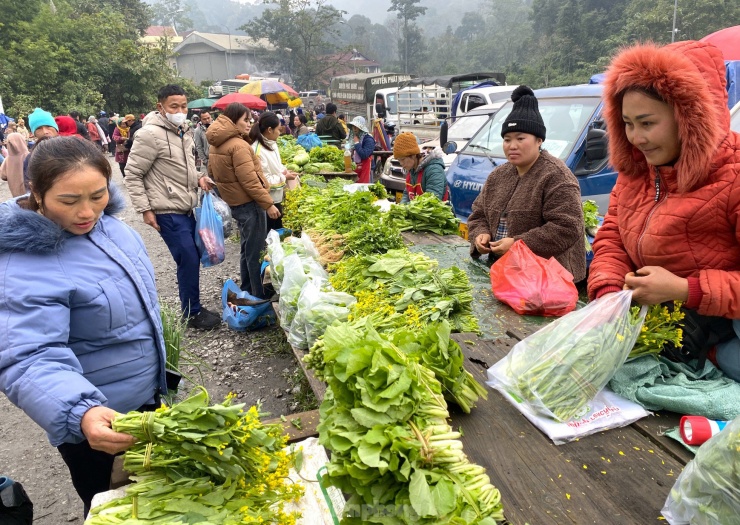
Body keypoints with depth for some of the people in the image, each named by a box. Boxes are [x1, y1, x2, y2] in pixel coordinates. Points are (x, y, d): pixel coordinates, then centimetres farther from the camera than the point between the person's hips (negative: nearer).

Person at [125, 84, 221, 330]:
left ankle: (194, 307, 29)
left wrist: (199, 178, 3)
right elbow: (132, 174, -12)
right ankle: (193, 313, 11)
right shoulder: (150, 134, -15)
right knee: (189, 260, -5)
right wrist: (145, 209, -15)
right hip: (168, 212, -8)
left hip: (187, 208, 8)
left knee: (194, 258, 14)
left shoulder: (184, 132, 10)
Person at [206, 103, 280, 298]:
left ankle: (247, 291, 29)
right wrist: (268, 204, -18)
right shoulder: (238, 145, -19)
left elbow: (212, 171, 19)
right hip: (249, 203, -10)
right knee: (256, 251, -2)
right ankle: (260, 296, 6)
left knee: (247, 249, 19)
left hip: (235, 202, 10)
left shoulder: (217, 145, 10)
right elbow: (249, 180, -23)